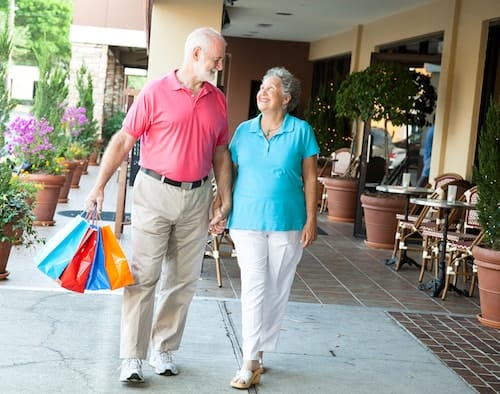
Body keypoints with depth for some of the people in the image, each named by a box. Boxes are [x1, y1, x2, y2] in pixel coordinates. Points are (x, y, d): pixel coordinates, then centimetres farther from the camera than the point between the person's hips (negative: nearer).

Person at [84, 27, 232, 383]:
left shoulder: (218, 101, 8)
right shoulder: (156, 92, -6)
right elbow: (123, 141, -6)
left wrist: (226, 199, 9)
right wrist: (100, 186, -10)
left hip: (197, 197, 5)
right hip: (155, 192, -4)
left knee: (183, 280, 8)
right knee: (143, 276, -2)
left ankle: (163, 349, 21)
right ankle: (132, 357, 4)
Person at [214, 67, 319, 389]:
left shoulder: (302, 131, 0)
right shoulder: (244, 131, 6)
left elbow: (310, 178, 0)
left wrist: (311, 220, -5)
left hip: (287, 222, 0)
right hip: (248, 221, 1)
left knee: (277, 290, 8)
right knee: (253, 287, -4)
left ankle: (259, 352, 23)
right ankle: (251, 362, -2)